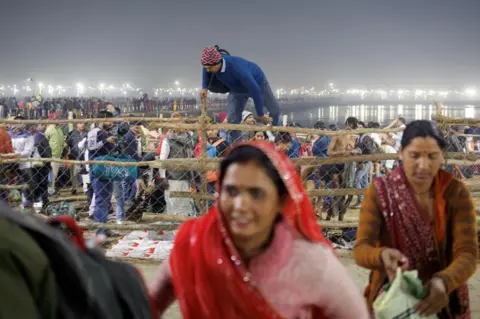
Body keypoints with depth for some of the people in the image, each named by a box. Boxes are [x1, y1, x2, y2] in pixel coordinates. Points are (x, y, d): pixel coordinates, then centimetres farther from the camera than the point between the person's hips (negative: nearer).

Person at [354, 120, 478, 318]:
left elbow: (467, 253, -19)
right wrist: (382, 255, -41)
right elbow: (361, 250, -19)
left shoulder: (455, 192, -12)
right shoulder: (380, 192, -13)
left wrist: (444, 283, -39)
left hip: (442, 300, 1)